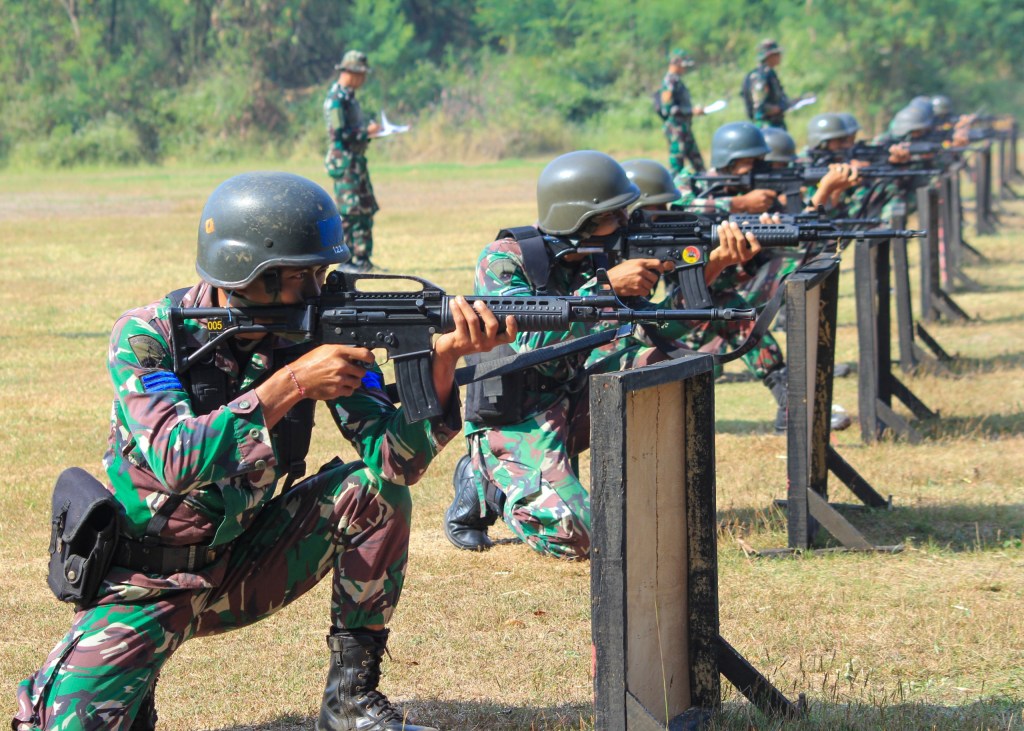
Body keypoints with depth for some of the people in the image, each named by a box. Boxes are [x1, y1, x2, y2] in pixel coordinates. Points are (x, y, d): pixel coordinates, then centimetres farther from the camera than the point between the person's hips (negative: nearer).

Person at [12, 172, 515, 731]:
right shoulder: (147, 336, -17)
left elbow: (398, 461, -18)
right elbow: (177, 462, -32)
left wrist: (442, 360, -33)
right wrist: (291, 384, -33)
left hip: (247, 567, 4)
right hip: (148, 580, -3)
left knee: (376, 486, -18)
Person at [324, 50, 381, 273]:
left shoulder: (349, 97, 16)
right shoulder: (336, 99, -14)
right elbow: (339, 135, -20)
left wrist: (370, 130, 10)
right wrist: (367, 132, -16)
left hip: (357, 161, 10)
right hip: (345, 162, -10)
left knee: (366, 211, 11)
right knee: (349, 212, -8)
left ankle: (363, 258, 16)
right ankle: (345, 261, -5)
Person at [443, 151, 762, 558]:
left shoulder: (601, 257, 0)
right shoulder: (504, 259, -17)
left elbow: (663, 320, -7)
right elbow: (530, 343, -30)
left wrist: (714, 264, -22)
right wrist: (605, 286, -33)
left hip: (573, 401, 6)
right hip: (514, 420, -6)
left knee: (652, 360, -14)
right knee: (573, 535, -25)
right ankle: (483, 485, 3)